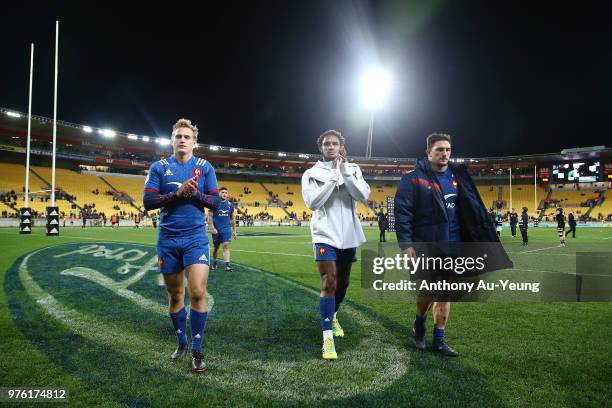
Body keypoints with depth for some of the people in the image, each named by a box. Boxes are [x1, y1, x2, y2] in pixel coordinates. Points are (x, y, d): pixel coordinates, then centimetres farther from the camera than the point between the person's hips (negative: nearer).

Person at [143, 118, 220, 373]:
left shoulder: (204, 167, 3)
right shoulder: (159, 167, 3)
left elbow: (215, 202, 2)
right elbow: (148, 202, -4)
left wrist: (196, 193, -16)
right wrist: (177, 193, -16)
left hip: (195, 237, -1)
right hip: (168, 239, 1)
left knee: (197, 293, -11)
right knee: (175, 295, 11)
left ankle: (196, 350, 3)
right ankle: (181, 343, 30)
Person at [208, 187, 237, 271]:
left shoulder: (230, 204, 6)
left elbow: (233, 218, 12)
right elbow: (210, 217, -5)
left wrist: (234, 230, 9)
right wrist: (212, 228, -16)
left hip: (227, 229, 1)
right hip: (216, 230, -1)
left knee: (226, 246, -12)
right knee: (215, 247, 14)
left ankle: (227, 265, -19)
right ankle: (214, 262, 35)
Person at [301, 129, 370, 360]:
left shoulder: (352, 170, 5)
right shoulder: (312, 173, -1)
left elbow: (363, 196, -9)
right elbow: (312, 202, -15)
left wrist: (345, 171, -15)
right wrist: (333, 176, -15)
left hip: (348, 235, 4)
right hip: (325, 235, -4)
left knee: (342, 283, 17)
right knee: (329, 284, -14)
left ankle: (332, 316, 43)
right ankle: (328, 337, -8)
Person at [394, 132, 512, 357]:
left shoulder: (457, 176, 10)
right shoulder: (414, 178, -7)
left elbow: (473, 210, 13)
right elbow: (402, 211, -12)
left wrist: (484, 239, 8)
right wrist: (405, 243, -18)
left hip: (452, 246, 5)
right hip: (425, 246, -5)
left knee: (445, 292, 9)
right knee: (428, 290, 1)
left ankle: (439, 340, 21)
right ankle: (419, 325, 30)